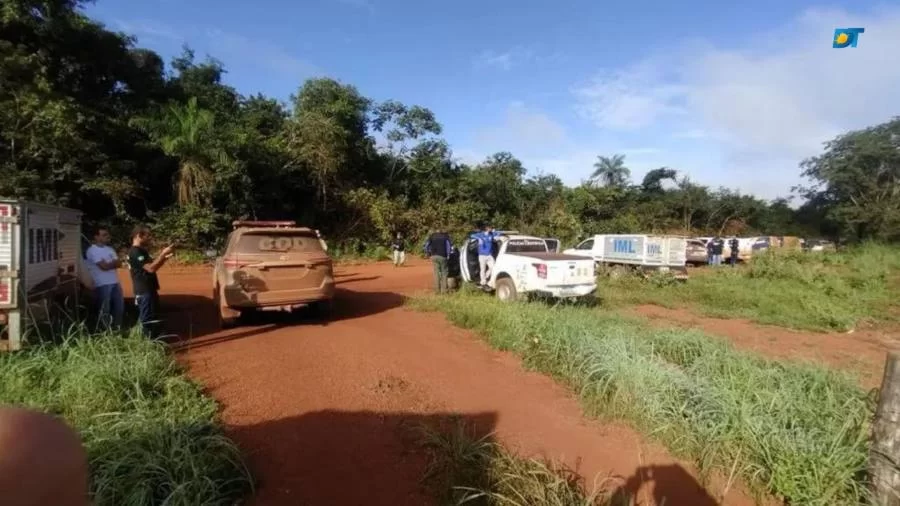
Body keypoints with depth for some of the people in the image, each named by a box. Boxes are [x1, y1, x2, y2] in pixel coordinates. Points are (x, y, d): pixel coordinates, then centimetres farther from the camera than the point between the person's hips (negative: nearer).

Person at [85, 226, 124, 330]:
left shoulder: (110, 249, 14)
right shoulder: (92, 250, -10)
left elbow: (119, 263, 6)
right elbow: (104, 266, -17)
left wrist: (109, 263, -12)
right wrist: (114, 263, 0)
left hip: (115, 282, 7)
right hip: (102, 285, -7)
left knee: (119, 307, 13)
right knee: (104, 310, 1)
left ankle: (117, 329, 25)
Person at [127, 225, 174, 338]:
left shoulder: (142, 251, 15)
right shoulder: (135, 252, -18)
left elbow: (153, 264, 18)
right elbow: (151, 268, -27)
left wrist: (164, 257, 3)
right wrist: (163, 254, -23)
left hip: (149, 290, 10)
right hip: (144, 292, -10)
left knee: (152, 319, 18)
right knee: (146, 320, -4)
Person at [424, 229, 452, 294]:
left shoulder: (432, 236, 14)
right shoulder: (446, 236, 7)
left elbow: (427, 244, 4)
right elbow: (449, 245, -6)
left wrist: (427, 253, 15)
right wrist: (448, 255, -1)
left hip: (434, 256, 2)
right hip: (442, 256, -2)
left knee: (436, 272, 5)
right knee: (444, 273, 5)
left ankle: (437, 289, 2)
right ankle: (443, 289, 1)